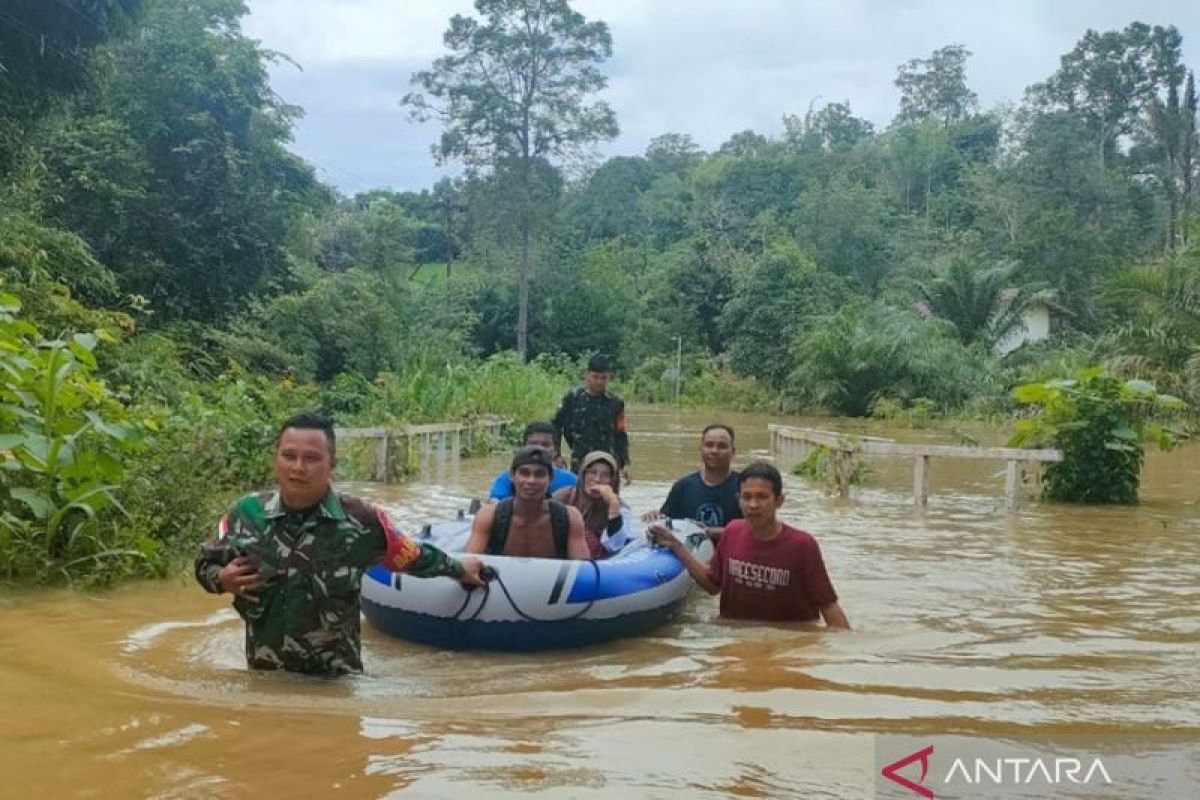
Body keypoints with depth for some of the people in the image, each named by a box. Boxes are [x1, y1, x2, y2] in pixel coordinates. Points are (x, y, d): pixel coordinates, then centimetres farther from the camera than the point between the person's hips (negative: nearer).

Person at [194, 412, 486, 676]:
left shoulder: (360, 521, -13)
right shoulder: (247, 514, -9)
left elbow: (412, 556, 4)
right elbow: (205, 563, 8)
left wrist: (458, 569, 17)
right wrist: (222, 579, -14)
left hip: (335, 675, -1)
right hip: (265, 672, 2)